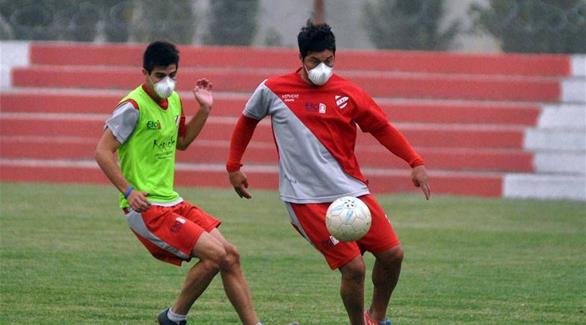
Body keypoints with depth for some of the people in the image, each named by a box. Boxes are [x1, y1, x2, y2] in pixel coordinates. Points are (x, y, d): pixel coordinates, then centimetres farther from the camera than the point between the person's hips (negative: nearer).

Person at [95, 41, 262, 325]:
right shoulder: (134, 106, -15)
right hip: (145, 207, -9)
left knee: (230, 255, 3)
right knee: (214, 254, -18)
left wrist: (204, 110, 17)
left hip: (172, 202, 9)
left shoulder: (173, 100, 11)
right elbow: (103, 152, -16)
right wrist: (129, 191, -22)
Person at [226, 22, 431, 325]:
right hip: (306, 199, -4)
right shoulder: (272, 90, -2)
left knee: (392, 254, 0)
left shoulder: (348, 94, 1)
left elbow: (382, 128, 9)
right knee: (353, 267, -15)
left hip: (351, 190, 4)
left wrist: (415, 163, 0)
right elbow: (247, 121, 15)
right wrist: (234, 166, 17)